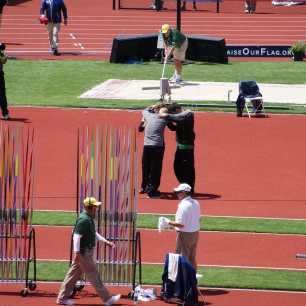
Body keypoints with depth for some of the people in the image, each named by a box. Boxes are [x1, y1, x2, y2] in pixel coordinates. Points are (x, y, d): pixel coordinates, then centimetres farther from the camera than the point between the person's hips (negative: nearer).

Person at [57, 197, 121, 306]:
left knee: (74, 274, 13)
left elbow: (94, 234, 25)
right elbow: (77, 236, -24)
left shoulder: (89, 218, 13)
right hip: (84, 252, -10)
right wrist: (77, 253, -27)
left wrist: (106, 241, 22)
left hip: (86, 251, 10)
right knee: (93, 275, -2)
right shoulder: (84, 219, -19)